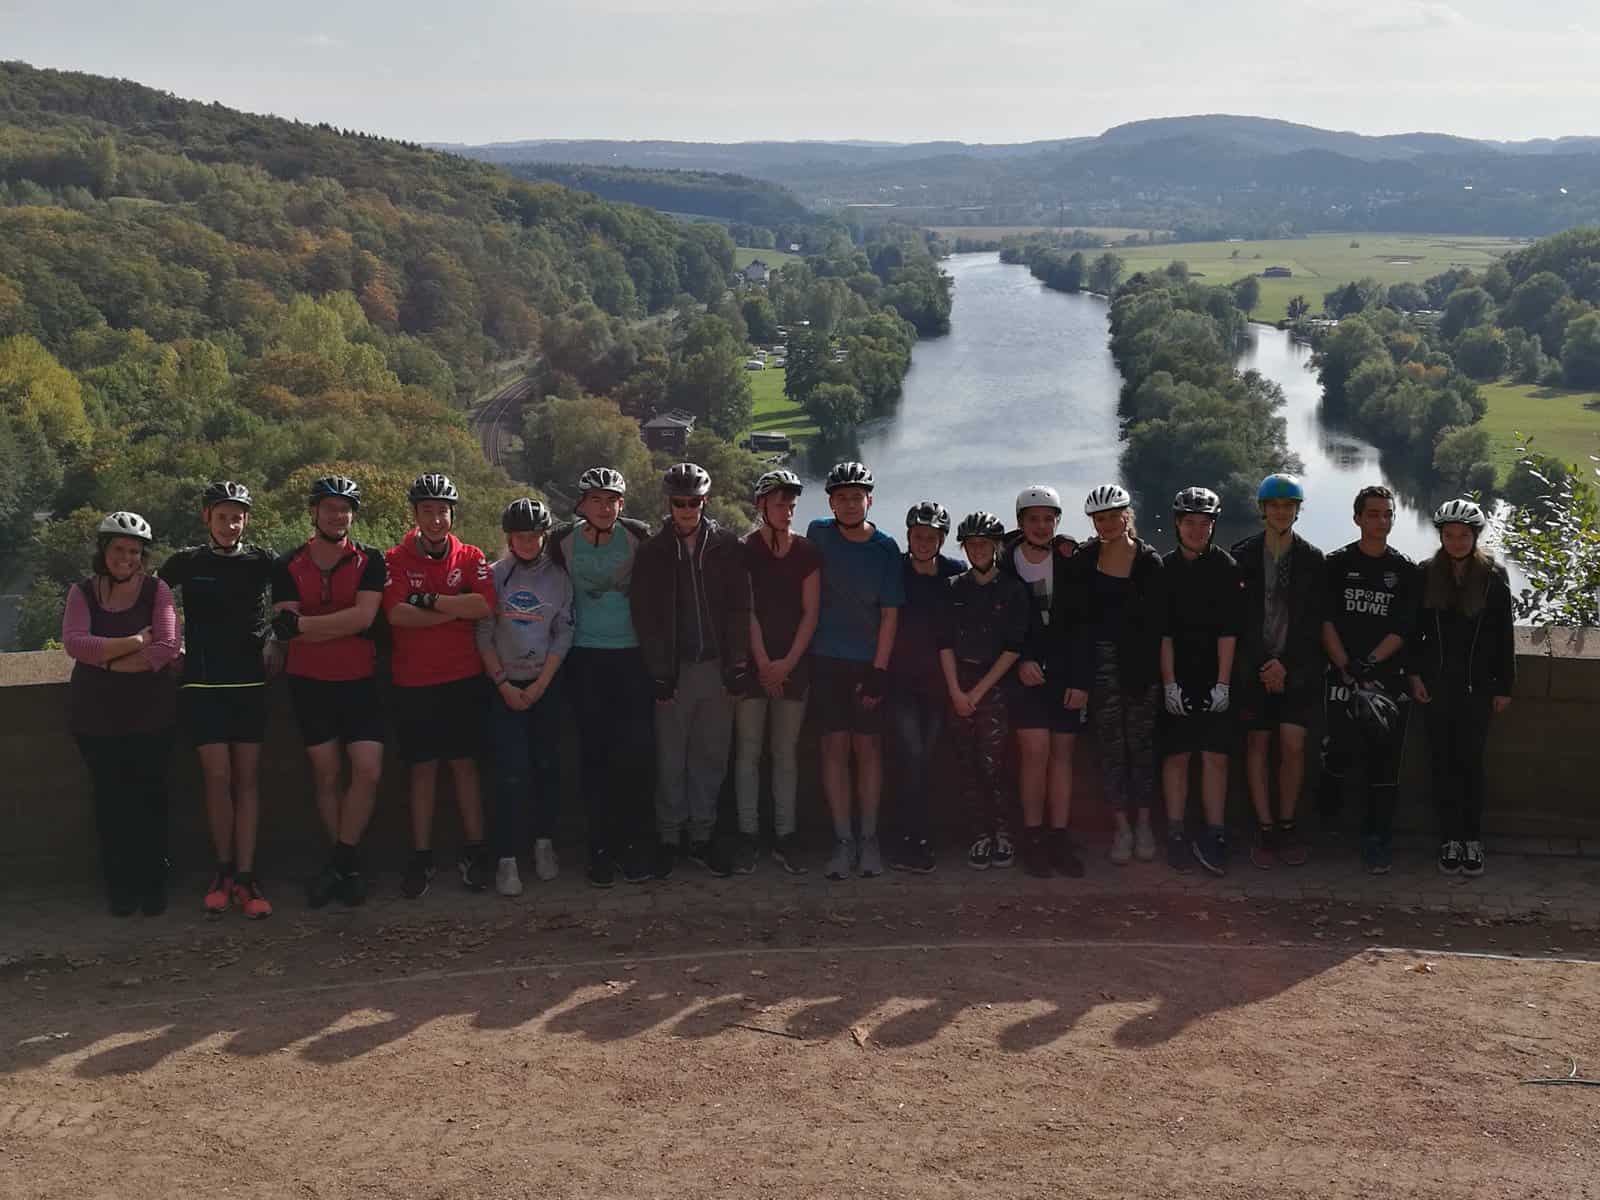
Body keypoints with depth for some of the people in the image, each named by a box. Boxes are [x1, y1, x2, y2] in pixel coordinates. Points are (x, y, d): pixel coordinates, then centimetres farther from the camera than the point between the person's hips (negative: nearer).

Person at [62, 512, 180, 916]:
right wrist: (134, 642, -17)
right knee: (110, 799, 7)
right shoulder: (83, 592, 3)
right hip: (96, 716, 1)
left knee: (149, 797, 4)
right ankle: (119, 886, 17)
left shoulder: (156, 590, -1)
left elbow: (167, 647, -14)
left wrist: (107, 660, -13)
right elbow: (74, 643, -13)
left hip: (151, 714, -1)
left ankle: (153, 883, 15)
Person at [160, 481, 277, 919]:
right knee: (218, 775, -6)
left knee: (247, 777, 0)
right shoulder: (187, 563, 3)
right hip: (203, 684, -1)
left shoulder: (263, 562, 3)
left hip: (250, 684, 1)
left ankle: (245, 875, 1)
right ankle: (223, 869, 8)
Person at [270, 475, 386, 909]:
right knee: (325, 775, 6)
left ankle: (341, 862, 1)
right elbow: (286, 629, -9)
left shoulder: (369, 560, 0)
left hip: (360, 681, -1)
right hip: (310, 683, 1)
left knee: (368, 772, -10)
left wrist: (302, 623, -18)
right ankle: (347, 863, 16)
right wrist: (344, 625, -16)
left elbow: (364, 615, -15)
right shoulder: (289, 566, 2)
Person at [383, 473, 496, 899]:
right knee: (422, 768, 3)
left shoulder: (471, 558, 4)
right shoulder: (397, 559, 0)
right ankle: (421, 857, 7)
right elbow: (397, 613, -15)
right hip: (414, 683, -1)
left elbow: (485, 605, -13)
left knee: (464, 764, 6)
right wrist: (458, 609, -13)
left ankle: (474, 850, 12)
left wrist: (429, 600, -15)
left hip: (464, 679, 1)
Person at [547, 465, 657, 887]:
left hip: (633, 655, 0)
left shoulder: (638, 536, -2)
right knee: (595, 753, 2)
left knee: (638, 752, -5)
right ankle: (601, 848, 9)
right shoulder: (563, 541, -1)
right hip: (586, 660, 0)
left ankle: (633, 844, 7)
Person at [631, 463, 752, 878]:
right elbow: (644, 617, 0)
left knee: (712, 755, 6)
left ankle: (702, 836, 15)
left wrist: (737, 665, -2)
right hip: (674, 668, -1)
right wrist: (659, 673, -6)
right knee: (671, 758, 2)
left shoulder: (727, 547, 4)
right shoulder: (652, 552, 1)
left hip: (716, 666, 1)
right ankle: (668, 838, 11)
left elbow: (739, 609, 4)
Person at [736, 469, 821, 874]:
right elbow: (746, 611, -6)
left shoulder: (807, 553, 7)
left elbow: (810, 613, 4)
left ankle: (784, 837, 9)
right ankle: (747, 836, 3)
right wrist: (764, 664, -11)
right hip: (752, 663, -2)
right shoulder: (744, 551, -1)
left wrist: (787, 663, -5)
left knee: (786, 752, 5)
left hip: (793, 665, 2)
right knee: (749, 750, -1)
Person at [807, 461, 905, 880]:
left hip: (870, 662, -1)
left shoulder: (886, 548, -2)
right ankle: (843, 841, 3)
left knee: (868, 746, 2)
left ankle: (869, 838, 10)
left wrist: (878, 670, -9)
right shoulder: (818, 535, 2)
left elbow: (890, 614, -3)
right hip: (827, 660, 1)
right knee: (835, 746, -1)